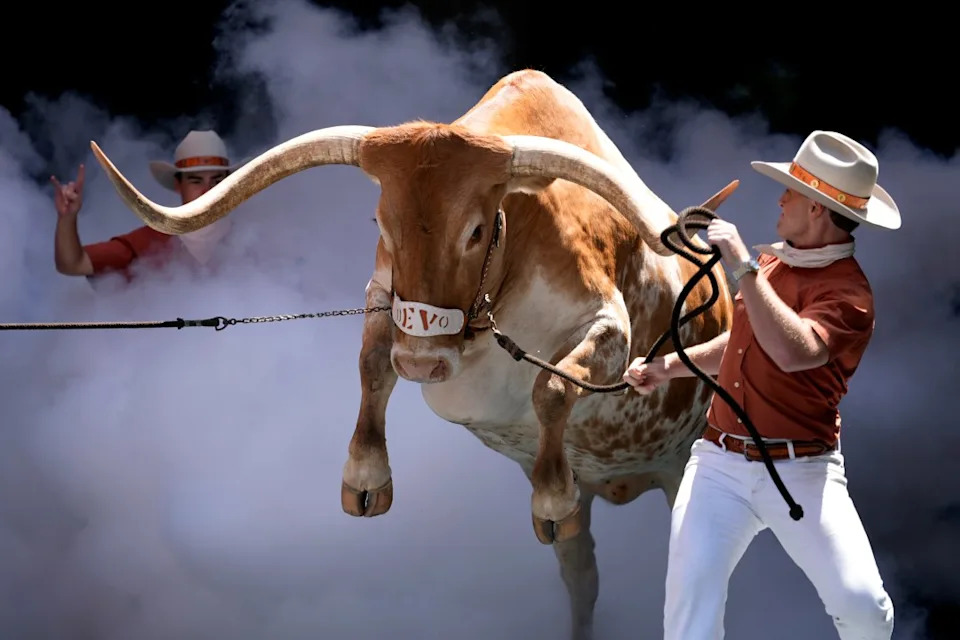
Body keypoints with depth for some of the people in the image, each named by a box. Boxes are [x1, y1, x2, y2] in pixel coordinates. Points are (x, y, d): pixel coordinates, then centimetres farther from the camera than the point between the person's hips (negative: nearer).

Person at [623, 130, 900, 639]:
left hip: (800, 472, -6)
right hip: (720, 463, 6)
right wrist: (671, 366, 19)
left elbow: (794, 352, -32)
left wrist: (743, 268, -27)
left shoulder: (847, 293, -12)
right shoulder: (772, 262, 14)